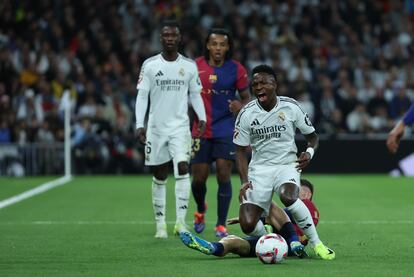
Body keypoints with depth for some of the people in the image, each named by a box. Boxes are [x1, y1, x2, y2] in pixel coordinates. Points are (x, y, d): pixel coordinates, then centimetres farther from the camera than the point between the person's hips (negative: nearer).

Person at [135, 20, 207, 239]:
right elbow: (142, 96, -1)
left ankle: (181, 221, -21)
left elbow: (195, 95, 10)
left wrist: (202, 118, -6)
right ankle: (160, 224, 17)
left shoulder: (190, 66, 4)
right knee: (159, 177, 7)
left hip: (180, 126, 0)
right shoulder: (149, 65, 0)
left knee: (182, 167, -20)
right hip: (156, 128, 0)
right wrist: (139, 125, -10)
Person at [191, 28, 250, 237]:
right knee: (198, 178, 3)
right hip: (201, 131, 1)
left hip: (226, 130, -1)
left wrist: (241, 105, -17)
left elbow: (247, 97, 6)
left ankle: (221, 224, -1)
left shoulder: (236, 69, -2)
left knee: (223, 176, -9)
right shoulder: (196, 66, 0)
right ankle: (200, 210, 35)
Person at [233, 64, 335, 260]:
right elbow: (241, 151, 4)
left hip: (287, 165, -1)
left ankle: (316, 243, -19)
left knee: (288, 196, -37)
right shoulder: (246, 114, -2)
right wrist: (244, 181, -9)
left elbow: (312, 136, 10)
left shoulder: (290, 107, -3)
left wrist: (309, 152, -13)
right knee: (247, 225, -18)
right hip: (259, 168, 1)